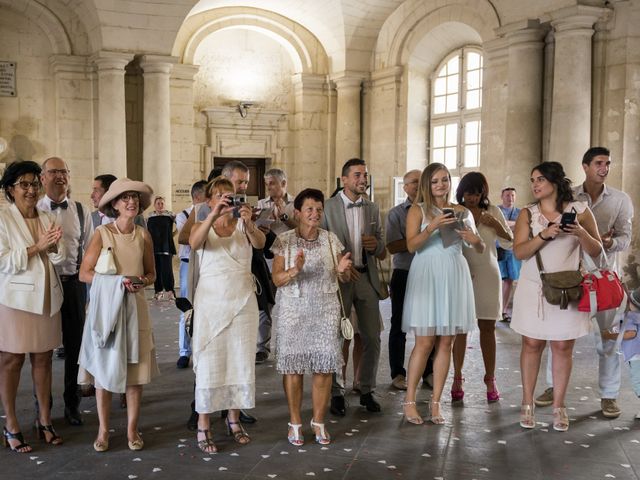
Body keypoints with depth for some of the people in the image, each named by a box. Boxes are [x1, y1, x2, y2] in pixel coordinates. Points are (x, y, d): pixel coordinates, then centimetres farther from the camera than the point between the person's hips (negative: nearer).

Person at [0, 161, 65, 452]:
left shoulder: (47, 219, 10)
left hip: (47, 297, 5)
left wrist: (53, 245, -14)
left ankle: (44, 420, 21)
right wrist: (36, 247, -18)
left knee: (43, 359, 10)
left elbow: (60, 257, 6)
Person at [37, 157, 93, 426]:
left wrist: (83, 277, 3)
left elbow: (89, 249, 9)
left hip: (73, 283, 2)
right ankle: (42, 406, 23)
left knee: (74, 345, 9)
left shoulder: (81, 211, 6)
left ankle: (72, 404, 24)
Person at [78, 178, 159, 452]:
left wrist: (142, 281, -9)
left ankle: (132, 429, 15)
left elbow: (151, 273, 13)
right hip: (106, 305, -2)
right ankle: (103, 430, 16)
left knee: (135, 368, 4)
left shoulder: (143, 235, 4)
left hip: (135, 306, 2)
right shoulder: (102, 233, -5)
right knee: (104, 367, 4)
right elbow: (84, 273, -7)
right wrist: (117, 282, -18)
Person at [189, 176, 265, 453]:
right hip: (211, 300, -2)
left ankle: (234, 418, 20)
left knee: (241, 360, 6)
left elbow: (260, 243, -16)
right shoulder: (201, 226, 4)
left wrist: (248, 223, -36)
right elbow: (194, 243, -20)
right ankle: (203, 426, 3)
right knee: (209, 361, -3)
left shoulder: (243, 226, 6)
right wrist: (213, 215, -36)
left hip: (242, 300, 2)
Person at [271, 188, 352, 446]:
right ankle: (295, 423, 16)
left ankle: (318, 421, 16)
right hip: (293, 310, -2)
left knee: (324, 366, 1)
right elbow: (277, 279, -6)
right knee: (293, 366, 2)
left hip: (325, 310, 2)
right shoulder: (284, 240, -1)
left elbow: (343, 278, 9)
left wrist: (342, 270, -14)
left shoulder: (331, 239, 6)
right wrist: (294, 270, -25)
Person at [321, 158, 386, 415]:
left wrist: (375, 244, -8)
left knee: (372, 339, 5)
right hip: (338, 278, -4)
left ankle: (367, 391, 20)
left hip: (366, 278, 4)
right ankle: (337, 393, 17)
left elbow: (380, 247, 14)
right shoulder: (328, 206, -3)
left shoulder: (372, 208, 11)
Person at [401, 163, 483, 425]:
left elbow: (480, 249, 14)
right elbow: (411, 245, -11)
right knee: (425, 342, -4)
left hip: (454, 277, 4)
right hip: (427, 276, -4)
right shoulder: (418, 210, 3)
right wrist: (433, 226, -25)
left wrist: (475, 240, -9)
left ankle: (436, 402, 13)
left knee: (446, 343, 5)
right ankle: (409, 401, 8)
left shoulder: (462, 212, 12)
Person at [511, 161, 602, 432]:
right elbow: (519, 252, -6)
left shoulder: (579, 211, 2)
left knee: (563, 347, 3)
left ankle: (558, 406, 13)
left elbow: (596, 251, 2)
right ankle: (527, 404, 12)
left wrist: (580, 233, -16)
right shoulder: (528, 214, 4)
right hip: (533, 288, 1)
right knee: (532, 345, 3)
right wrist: (544, 235, -20)